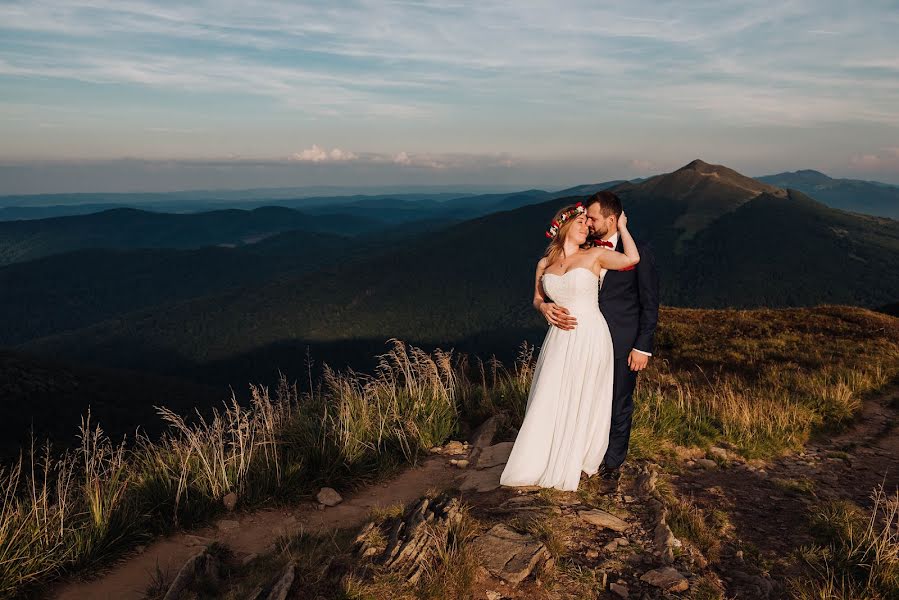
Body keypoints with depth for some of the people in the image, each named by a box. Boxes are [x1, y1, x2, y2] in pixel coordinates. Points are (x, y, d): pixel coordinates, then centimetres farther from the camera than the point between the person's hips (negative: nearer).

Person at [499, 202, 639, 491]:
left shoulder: (595, 255, -2)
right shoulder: (544, 264, 8)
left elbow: (632, 258, -17)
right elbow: (537, 299, 18)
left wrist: (621, 226, -4)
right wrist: (545, 307, -5)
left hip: (590, 338, -3)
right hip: (559, 340, 3)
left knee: (581, 403, 8)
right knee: (549, 401, 6)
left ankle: (567, 466, 26)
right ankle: (538, 464, 24)